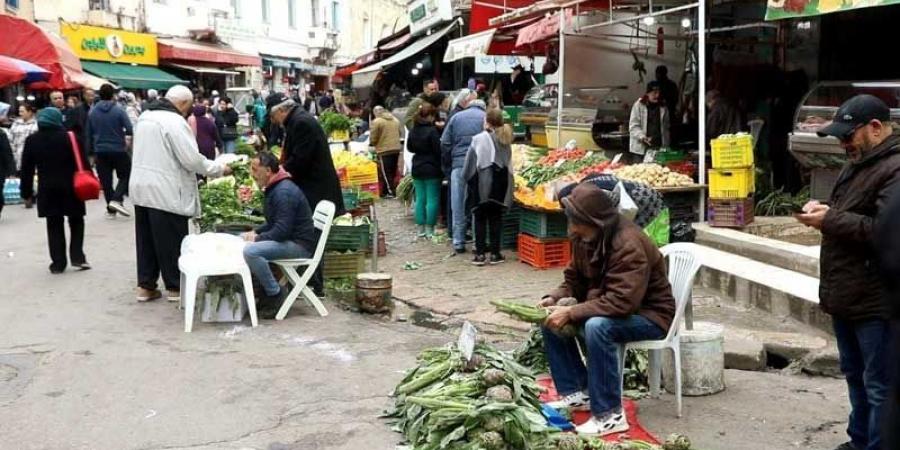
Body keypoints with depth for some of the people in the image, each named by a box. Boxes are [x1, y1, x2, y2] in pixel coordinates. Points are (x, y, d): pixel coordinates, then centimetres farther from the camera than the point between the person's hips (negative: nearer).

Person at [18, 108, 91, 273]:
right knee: (76, 222, 12)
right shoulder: (68, 137, -6)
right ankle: (77, 257, 3)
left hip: (47, 190, 2)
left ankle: (58, 263, 6)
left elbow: (27, 168, 4)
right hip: (70, 188, -2)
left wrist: (27, 191, 9)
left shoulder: (32, 140, 2)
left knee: (54, 226, 7)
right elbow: (82, 162, -7)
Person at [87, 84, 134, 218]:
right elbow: (130, 129, -17)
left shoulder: (92, 112, 3)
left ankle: (110, 209, 11)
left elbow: (89, 133, 9)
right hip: (118, 150, -4)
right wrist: (127, 139, 4)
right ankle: (116, 200, -10)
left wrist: (92, 149, 19)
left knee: (105, 180, 9)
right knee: (126, 175, 10)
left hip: (100, 151, 4)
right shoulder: (118, 110, -10)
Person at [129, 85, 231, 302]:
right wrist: (220, 168, -6)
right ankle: (176, 287, 11)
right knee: (172, 241, 2)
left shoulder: (145, 116, 11)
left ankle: (145, 286, 19)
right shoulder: (175, 122, -17)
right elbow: (192, 160, -19)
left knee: (146, 239, 14)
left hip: (141, 188, 9)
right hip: (166, 193, -8)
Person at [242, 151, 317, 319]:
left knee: (250, 251, -28)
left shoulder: (284, 192, -20)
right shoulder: (274, 188, 14)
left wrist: (257, 238, -14)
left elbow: (282, 230, -27)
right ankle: (264, 291, 13)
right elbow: (273, 223, 25)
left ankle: (275, 293, -12)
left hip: (299, 245, -11)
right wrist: (255, 232, 8)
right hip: (287, 241, 11)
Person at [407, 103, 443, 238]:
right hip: (432, 169, -7)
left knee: (420, 199, 10)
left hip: (417, 168, 7)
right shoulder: (432, 130, -15)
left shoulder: (413, 131, 7)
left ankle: (421, 228, 14)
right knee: (432, 199, -1)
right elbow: (438, 150, -15)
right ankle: (429, 229, -1)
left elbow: (410, 148, 20)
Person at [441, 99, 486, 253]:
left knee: (458, 206, 6)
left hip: (458, 165, 1)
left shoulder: (456, 117, 15)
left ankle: (458, 242, 9)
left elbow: (445, 144, 10)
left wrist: (447, 168, 16)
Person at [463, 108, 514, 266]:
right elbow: (509, 163, 8)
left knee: (480, 219, 5)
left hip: (483, 184, -4)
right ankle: (495, 253, 11)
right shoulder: (505, 140, 3)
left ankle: (480, 254, 4)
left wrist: (468, 178, 9)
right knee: (496, 218, 10)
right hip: (501, 184, 4)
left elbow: (470, 164, -6)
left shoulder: (479, 139, -11)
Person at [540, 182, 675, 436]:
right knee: (551, 321, -4)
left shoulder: (630, 245, -29)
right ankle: (577, 392, 6)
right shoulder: (584, 237, -4)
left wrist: (571, 313, -34)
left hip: (649, 315, -8)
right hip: (606, 308, 9)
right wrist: (555, 299, -13)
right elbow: (574, 280, 8)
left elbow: (622, 302, -35)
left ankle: (610, 415, -24)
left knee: (597, 327, -36)